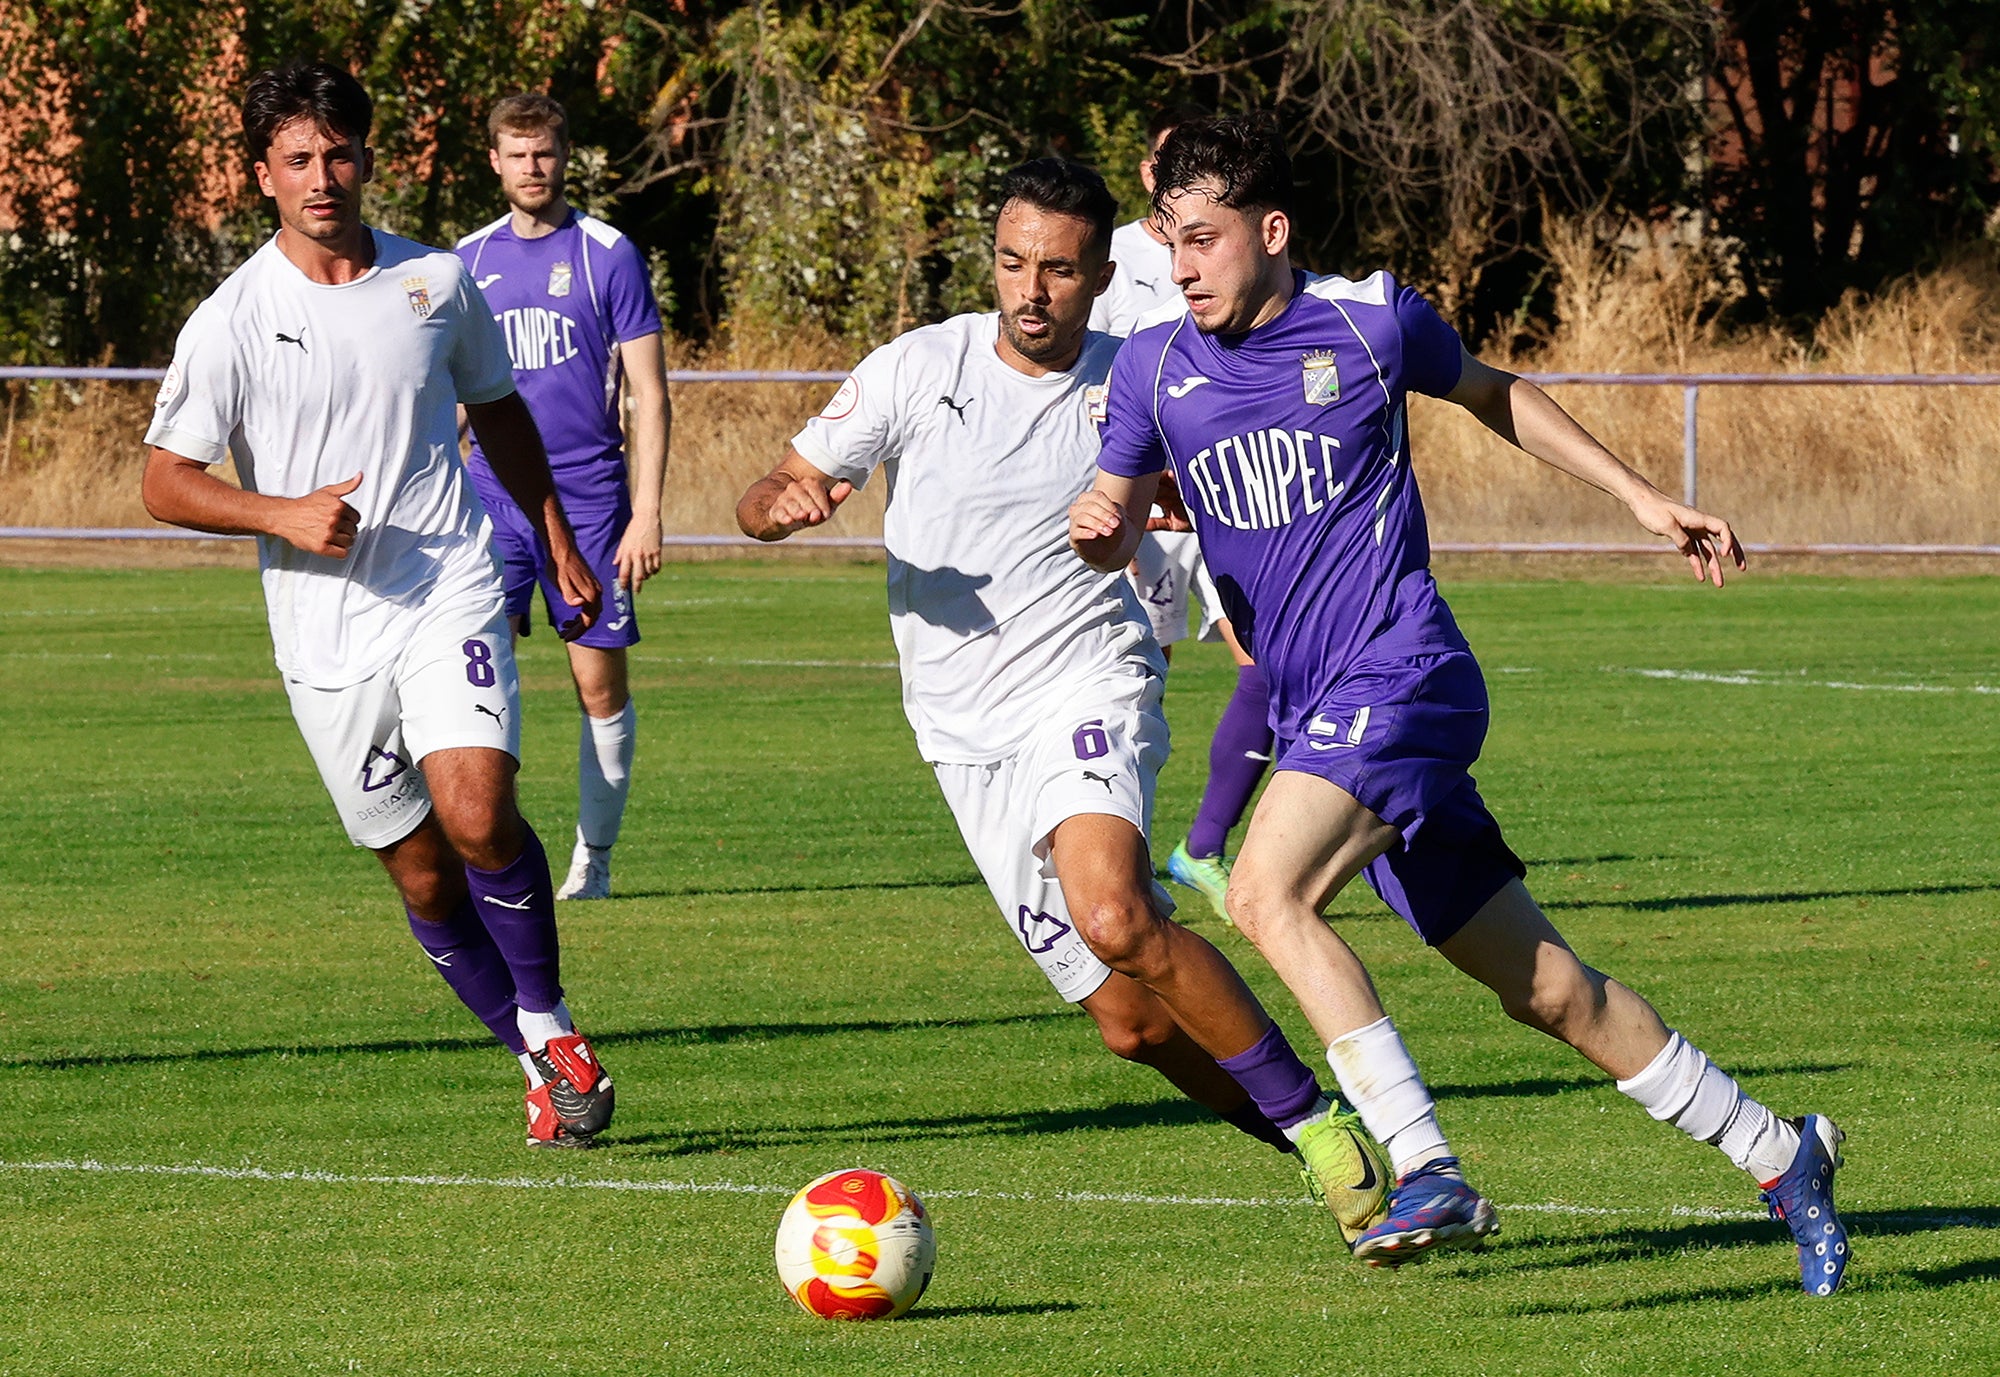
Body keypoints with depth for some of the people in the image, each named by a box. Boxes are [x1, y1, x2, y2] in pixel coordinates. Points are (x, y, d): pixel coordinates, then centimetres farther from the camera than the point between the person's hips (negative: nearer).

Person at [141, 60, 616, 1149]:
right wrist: (283, 513, -17)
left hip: (451, 600, 0)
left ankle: (551, 1021, 0)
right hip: (325, 634, 0)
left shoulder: (436, 283, 4)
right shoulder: (231, 322, -5)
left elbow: (498, 413, 21)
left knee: (477, 815, -21)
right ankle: (537, 1065, 21)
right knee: (421, 875, 3)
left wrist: (560, 547, 22)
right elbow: (165, 483, -2)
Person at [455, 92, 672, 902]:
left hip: (587, 497, -2)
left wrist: (646, 514, -9)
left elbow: (649, 395, -1)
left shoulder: (608, 257, -1)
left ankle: (594, 857, 12)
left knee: (600, 681, 0)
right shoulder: (469, 261, 10)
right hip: (489, 497, 2)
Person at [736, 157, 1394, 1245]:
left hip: (1089, 689, -2)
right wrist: (788, 501, -17)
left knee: (1113, 917, -32)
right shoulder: (917, 369, 2)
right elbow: (762, 501, 7)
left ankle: (1317, 1125, -18)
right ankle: (1330, 1156, 17)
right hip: (968, 738, 3)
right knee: (1131, 1021, -2)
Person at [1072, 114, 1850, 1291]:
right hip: (1319, 715, 5)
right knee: (1546, 989, 4)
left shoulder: (1370, 319, -2)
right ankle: (1777, 1153, 16)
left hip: (1400, 675, -5)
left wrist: (1642, 497, 17)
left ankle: (1430, 1174, -27)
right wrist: (1100, 528, -14)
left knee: (1268, 892, -28)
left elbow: (1495, 395, 16)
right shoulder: (1155, 368, 8)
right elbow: (1114, 531, 11)